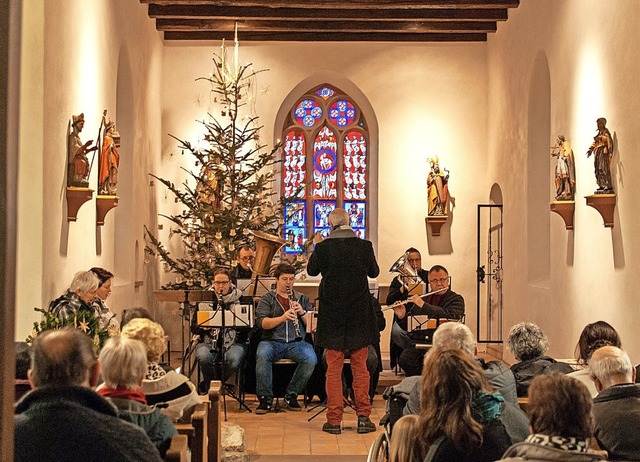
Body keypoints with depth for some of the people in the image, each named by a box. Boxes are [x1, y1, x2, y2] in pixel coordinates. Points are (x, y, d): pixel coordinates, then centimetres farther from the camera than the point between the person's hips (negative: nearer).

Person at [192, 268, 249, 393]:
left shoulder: (240, 300, 8)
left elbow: (247, 326, 2)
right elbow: (194, 327, 9)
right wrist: (203, 326, -14)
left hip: (234, 342, 0)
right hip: (207, 341, 1)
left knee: (233, 360, -34)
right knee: (204, 358, -34)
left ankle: (209, 384, -5)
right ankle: (211, 386, -4)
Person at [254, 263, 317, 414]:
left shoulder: (302, 299, 17)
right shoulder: (267, 299, 10)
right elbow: (262, 323, -6)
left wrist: (302, 313, -9)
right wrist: (283, 318, -21)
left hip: (296, 342, 2)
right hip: (272, 341, -1)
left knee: (311, 359, -30)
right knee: (262, 355, -35)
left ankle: (291, 396, -9)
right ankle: (265, 398, -19)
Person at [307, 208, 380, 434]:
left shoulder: (323, 248, -11)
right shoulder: (364, 246, -7)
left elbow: (311, 270, 7)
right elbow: (374, 272, 8)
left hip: (332, 315, -1)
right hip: (360, 314, 1)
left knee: (333, 369, 7)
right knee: (360, 367, 10)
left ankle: (334, 420, 8)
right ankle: (363, 416, 10)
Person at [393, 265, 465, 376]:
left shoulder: (456, 299, 6)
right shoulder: (422, 299, 21)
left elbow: (451, 316, -16)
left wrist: (424, 305, -16)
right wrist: (402, 316, 0)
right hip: (419, 341, 4)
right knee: (404, 359, -26)